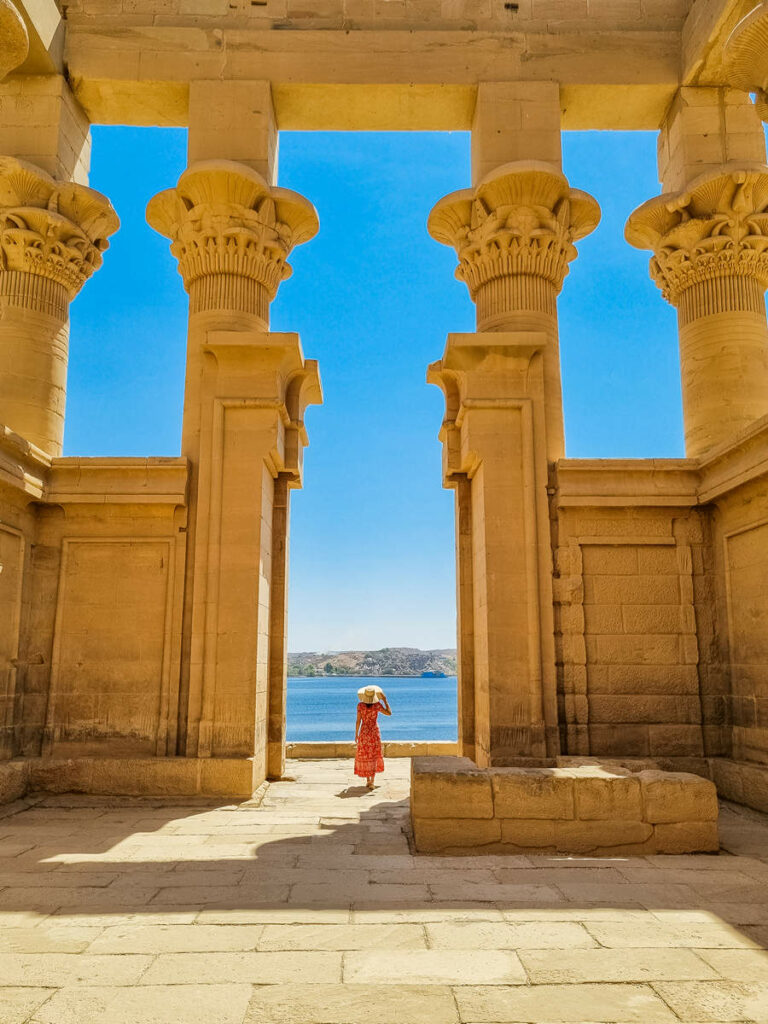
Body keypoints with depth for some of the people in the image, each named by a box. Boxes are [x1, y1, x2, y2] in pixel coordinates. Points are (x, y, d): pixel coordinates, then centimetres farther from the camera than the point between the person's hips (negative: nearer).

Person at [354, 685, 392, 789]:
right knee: (374, 756, 8)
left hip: (364, 732, 0)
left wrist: (356, 734, 3)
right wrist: (385, 700, 2)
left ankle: (368, 780, 20)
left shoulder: (360, 705, -11)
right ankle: (371, 782, 3)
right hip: (374, 732, 0)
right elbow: (389, 712, 0)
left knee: (364, 756, 14)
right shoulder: (377, 705, -12)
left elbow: (358, 721, -8)